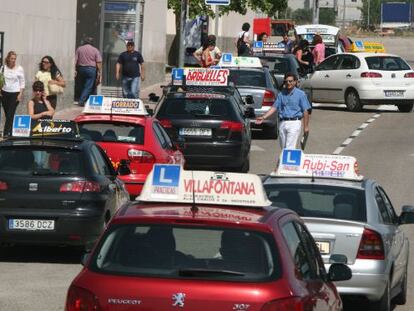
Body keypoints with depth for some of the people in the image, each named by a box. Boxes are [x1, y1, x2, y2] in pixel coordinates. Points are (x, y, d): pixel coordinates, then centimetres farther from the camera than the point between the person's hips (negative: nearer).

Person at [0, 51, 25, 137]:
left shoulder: (19, 69, -3)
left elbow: (22, 82, -1)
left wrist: (20, 94, -7)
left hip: (15, 93, -3)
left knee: (10, 114, -10)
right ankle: (9, 132, 14)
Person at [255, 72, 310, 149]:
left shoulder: (300, 94, 1)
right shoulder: (281, 94, 13)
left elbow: (305, 111, 0)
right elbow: (274, 107, 10)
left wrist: (306, 126, -4)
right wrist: (263, 117, -2)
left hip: (294, 123, -5)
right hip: (282, 123, 5)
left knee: (290, 148, -15)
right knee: (283, 148, 8)